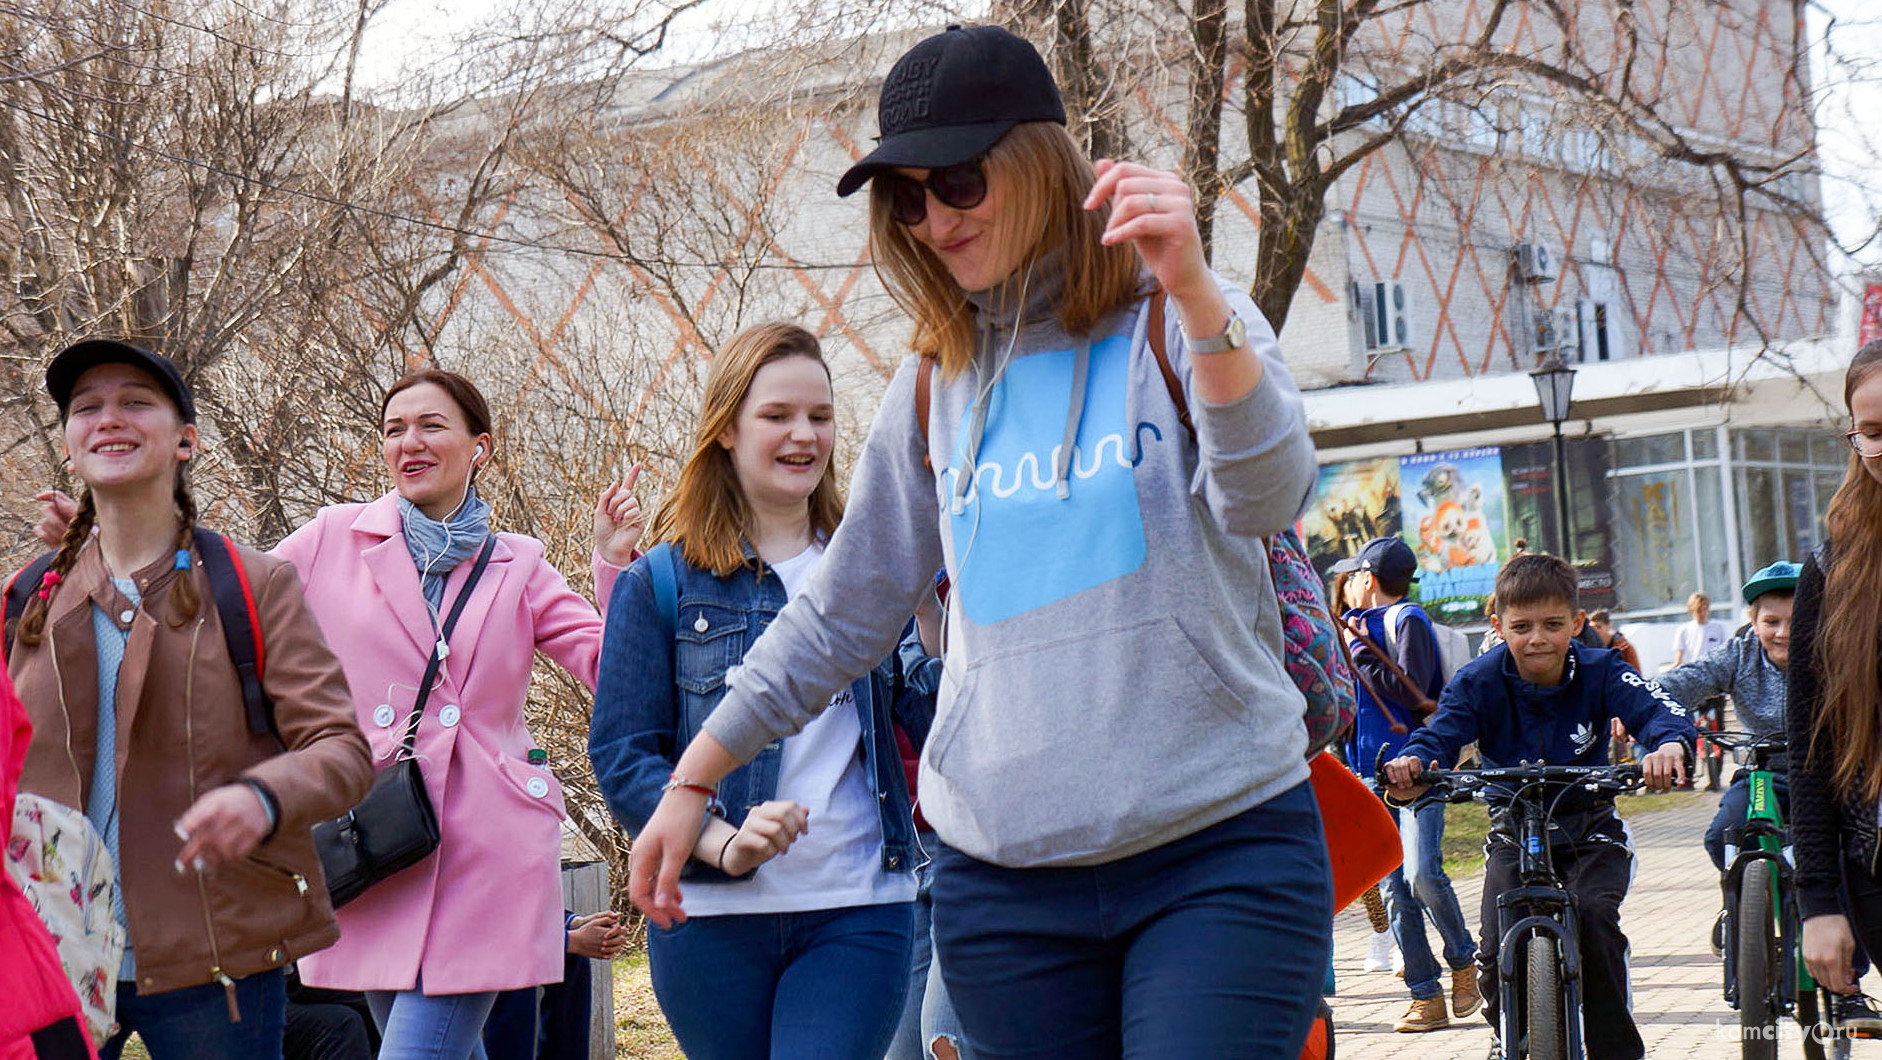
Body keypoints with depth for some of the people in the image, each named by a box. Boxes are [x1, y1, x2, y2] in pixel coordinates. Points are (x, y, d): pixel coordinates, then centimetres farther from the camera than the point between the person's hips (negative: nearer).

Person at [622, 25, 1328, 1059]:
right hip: (1003, 877, 3)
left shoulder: (1178, 322, 2)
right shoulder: (935, 387, 12)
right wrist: (691, 781, 19)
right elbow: (844, 611, 20)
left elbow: (1268, 498, -16)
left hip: (1218, 850, -3)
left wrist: (1195, 295, -30)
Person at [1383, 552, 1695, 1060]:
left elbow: (1656, 707, -26)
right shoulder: (1479, 681, -12)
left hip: (1589, 831, -1)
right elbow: (1442, 732, -23)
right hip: (1514, 833, 1)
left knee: (1594, 916, -28)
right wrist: (1412, 760, -48)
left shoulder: (1599, 671, -12)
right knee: (1497, 948, -16)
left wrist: (1669, 743, -51)